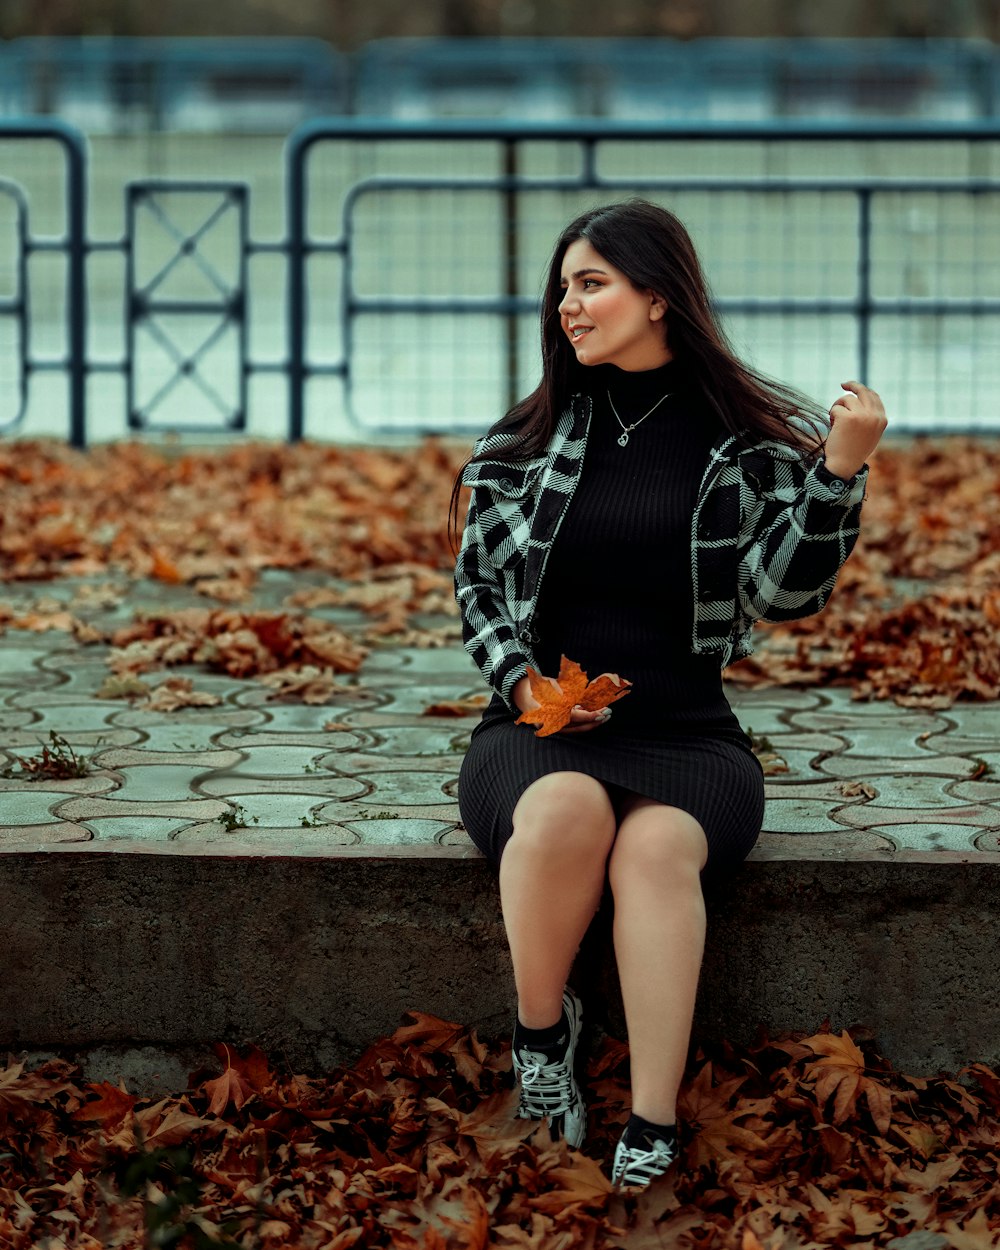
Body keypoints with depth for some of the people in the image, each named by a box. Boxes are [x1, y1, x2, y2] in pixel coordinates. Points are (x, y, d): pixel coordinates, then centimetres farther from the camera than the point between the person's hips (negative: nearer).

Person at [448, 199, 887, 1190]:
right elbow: (476, 583, 15)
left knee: (656, 843, -35)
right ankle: (539, 1026, -12)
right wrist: (522, 680, -3)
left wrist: (839, 474, -16)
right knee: (566, 809, -36)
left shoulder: (756, 437, 4)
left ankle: (652, 1130, -33)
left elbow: (782, 591, -3)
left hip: (685, 735, -1)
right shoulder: (529, 436, 9)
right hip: (537, 734, 1)